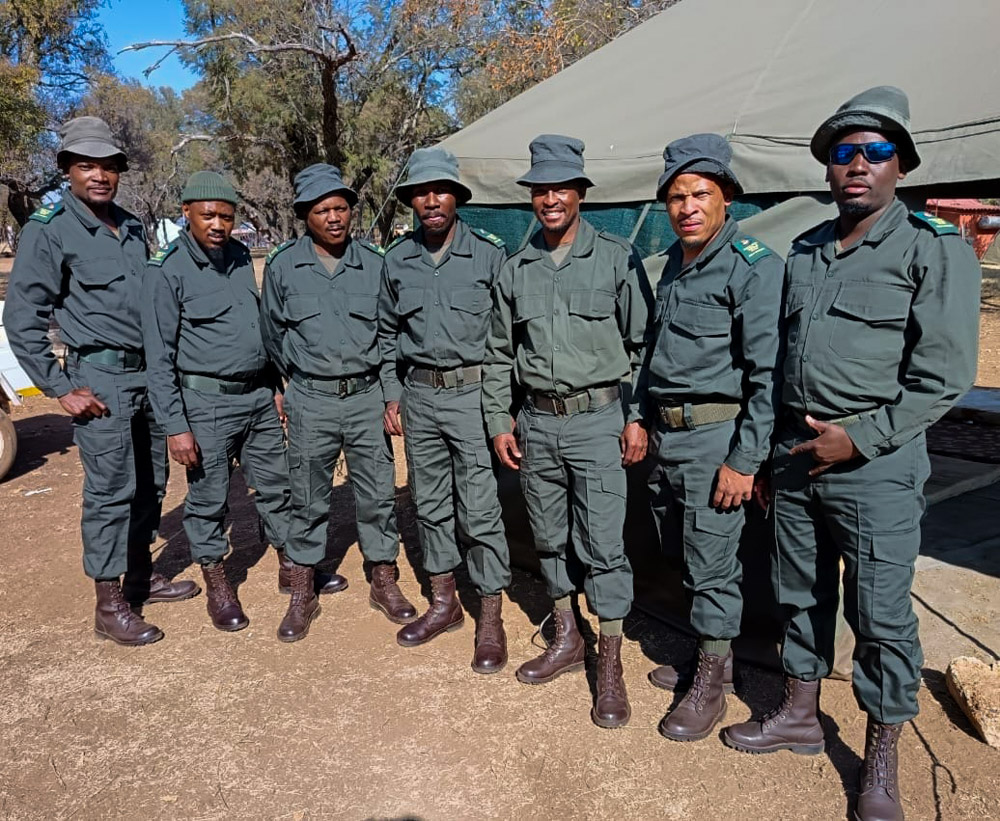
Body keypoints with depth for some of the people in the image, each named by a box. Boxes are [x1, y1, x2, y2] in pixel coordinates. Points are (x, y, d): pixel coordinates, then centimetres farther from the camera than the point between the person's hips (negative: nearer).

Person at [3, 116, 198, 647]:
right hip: (101, 379, -7)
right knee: (109, 490, -3)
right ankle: (109, 607, 10)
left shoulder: (132, 229, 12)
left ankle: (141, 577, 30)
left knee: (150, 483, 14)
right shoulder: (49, 230, -8)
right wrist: (61, 389, -12)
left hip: (149, 373, 7)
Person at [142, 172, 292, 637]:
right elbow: (159, 357, -12)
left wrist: (275, 386, 15)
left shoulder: (240, 257, 8)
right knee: (208, 498, 7)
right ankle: (216, 584, 25)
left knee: (277, 487, 12)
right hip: (206, 402, -5)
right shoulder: (167, 272, -11)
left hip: (258, 396, 6)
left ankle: (298, 572, 25)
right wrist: (175, 426, -15)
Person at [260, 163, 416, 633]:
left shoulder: (374, 263, 3)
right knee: (308, 498, 8)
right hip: (311, 401, -1)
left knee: (378, 493, 8)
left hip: (367, 396, 1)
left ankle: (384, 581, 24)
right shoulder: (283, 265, -1)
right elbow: (272, 334, 11)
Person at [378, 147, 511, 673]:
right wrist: (393, 393, 10)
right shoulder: (397, 260, 8)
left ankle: (491, 619, 11)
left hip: (473, 393, -4)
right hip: (418, 396, 5)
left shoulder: (488, 254, -5)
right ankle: (443, 603, 29)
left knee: (479, 510, -2)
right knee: (430, 504, 13)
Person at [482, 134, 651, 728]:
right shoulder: (516, 269, 9)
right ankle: (567, 638, 31)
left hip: (598, 419, -4)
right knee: (549, 537, 13)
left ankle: (610, 666, 11)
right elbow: (500, 353, 13)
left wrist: (638, 416, -7)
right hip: (537, 422, 5)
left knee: (603, 543, -2)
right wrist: (499, 420, 9)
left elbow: (642, 342, -2)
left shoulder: (617, 258, -2)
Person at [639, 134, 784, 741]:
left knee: (712, 563, 1)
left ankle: (709, 686, 19)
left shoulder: (754, 266, -13)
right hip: (668, 433, 8)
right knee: (683, 552, 18)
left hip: (716, 435, -8)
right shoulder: (675, 262, 12)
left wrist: (745, 461, -19)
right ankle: (713, 658, 36)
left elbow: (768, 373, -17)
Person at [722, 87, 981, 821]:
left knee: (882, 615, 4)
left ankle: (882, 762, 22)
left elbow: (943, 375, -12)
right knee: (801, 595, 16)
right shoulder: (804, 252, 11)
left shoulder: (935, 249, -6)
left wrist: (861, 438, -16)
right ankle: (801, 716, 35)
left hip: (876, 463, -5)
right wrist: (769, 449, 14)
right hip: (796, 453, 6)